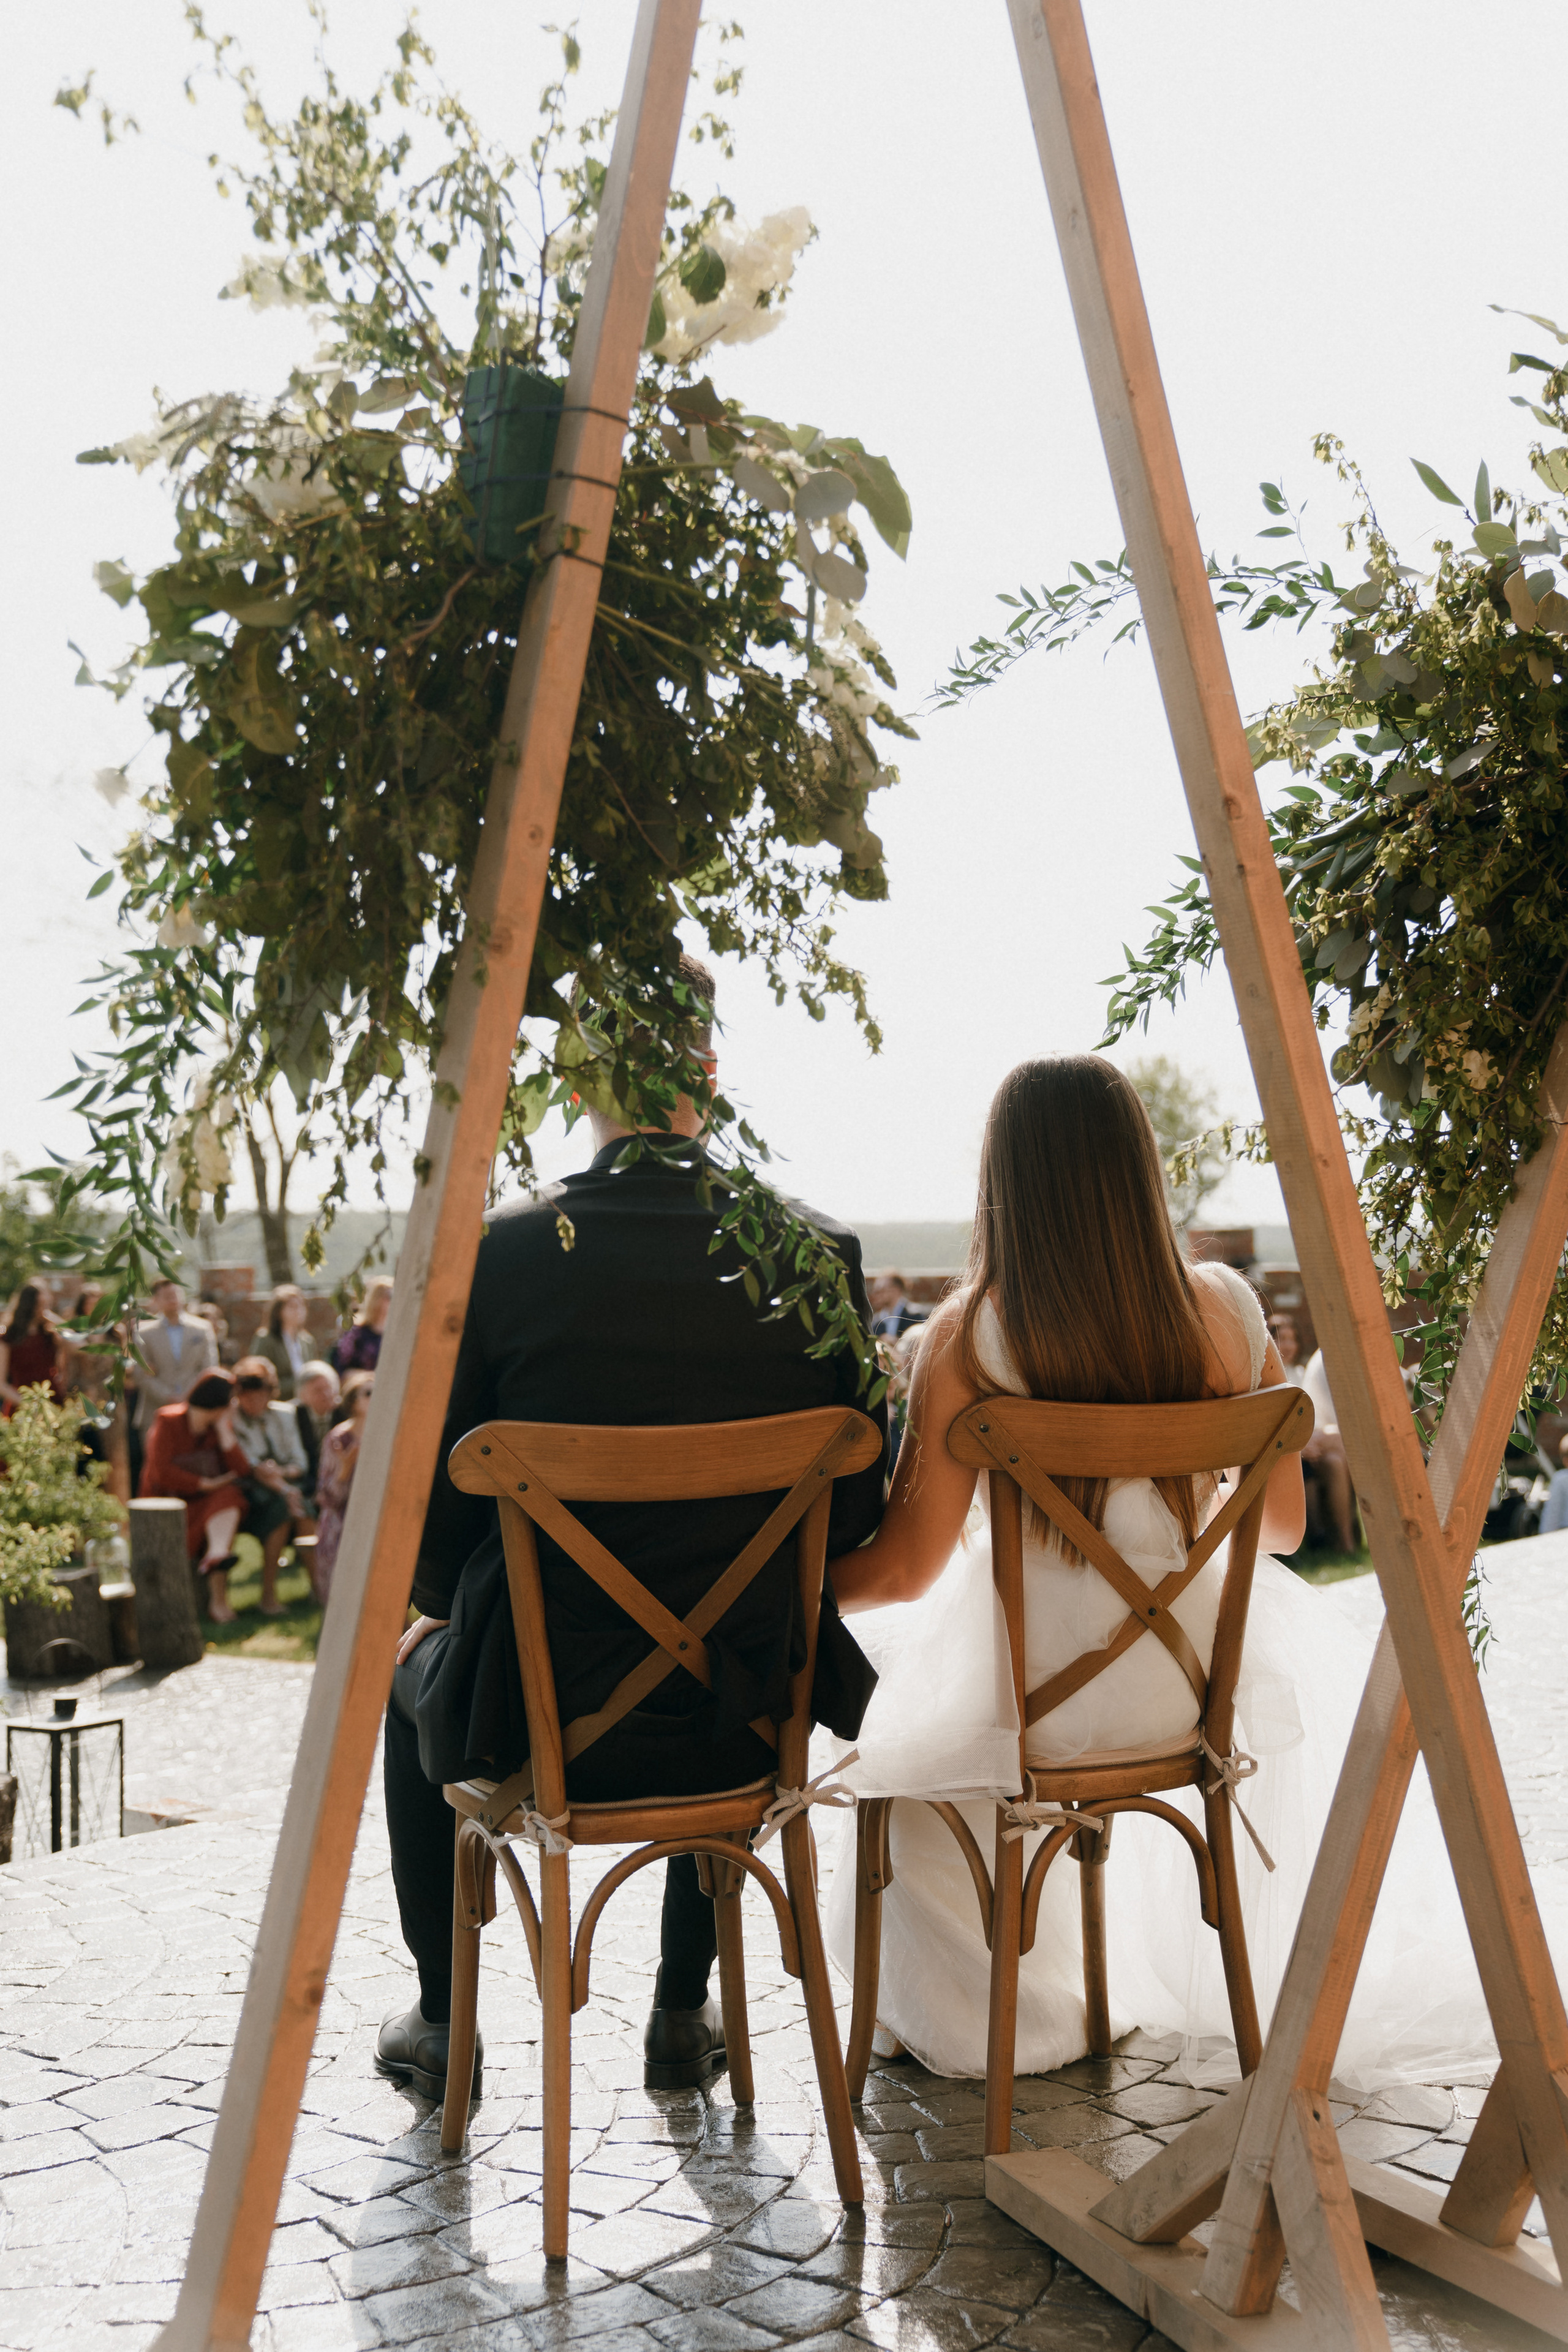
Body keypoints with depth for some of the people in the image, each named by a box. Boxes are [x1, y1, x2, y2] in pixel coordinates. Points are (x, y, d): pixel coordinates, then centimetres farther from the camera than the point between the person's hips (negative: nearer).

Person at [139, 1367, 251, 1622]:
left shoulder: (221, 1426, 9)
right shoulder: (168, 1422, -4)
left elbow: (241, 1472, -4)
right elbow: (161, 1474, -15)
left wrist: (224, 1429, -8)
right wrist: (206, 1484, -12)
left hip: (204, 1499, 3)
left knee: (228, 1496, -31)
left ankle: (217, 1558, -50)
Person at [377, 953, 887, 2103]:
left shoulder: (498, 1251, -13)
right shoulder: (817, 1254, -8)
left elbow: (428, 1500, -5)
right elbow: (857, 1510, -1)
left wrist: (451, 1613, 17)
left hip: (540, 1718, -1)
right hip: (748, 1724, 2)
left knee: (416, 1676, 33)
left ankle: (443, 2019, 43)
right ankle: (686, 2009, 43)